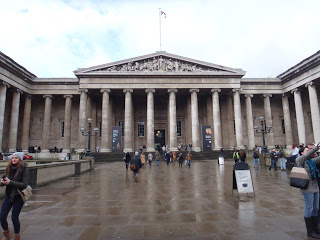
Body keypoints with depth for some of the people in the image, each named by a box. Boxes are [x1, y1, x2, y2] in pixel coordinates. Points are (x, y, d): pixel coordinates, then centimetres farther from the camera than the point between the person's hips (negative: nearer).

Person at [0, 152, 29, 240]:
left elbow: (24, 184, -19)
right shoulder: (8, 169, 1)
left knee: (14, 218, 2)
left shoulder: (24, 169, -14)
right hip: (8, 195, 5)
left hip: (18, 197, -5)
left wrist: (10, 182, -25)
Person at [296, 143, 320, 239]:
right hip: (308, 187, -8)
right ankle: (310, 231, 11)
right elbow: (307, 155, -24)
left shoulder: (311, 160, 14)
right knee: (309, 209, 0)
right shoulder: (299, 159, -8)